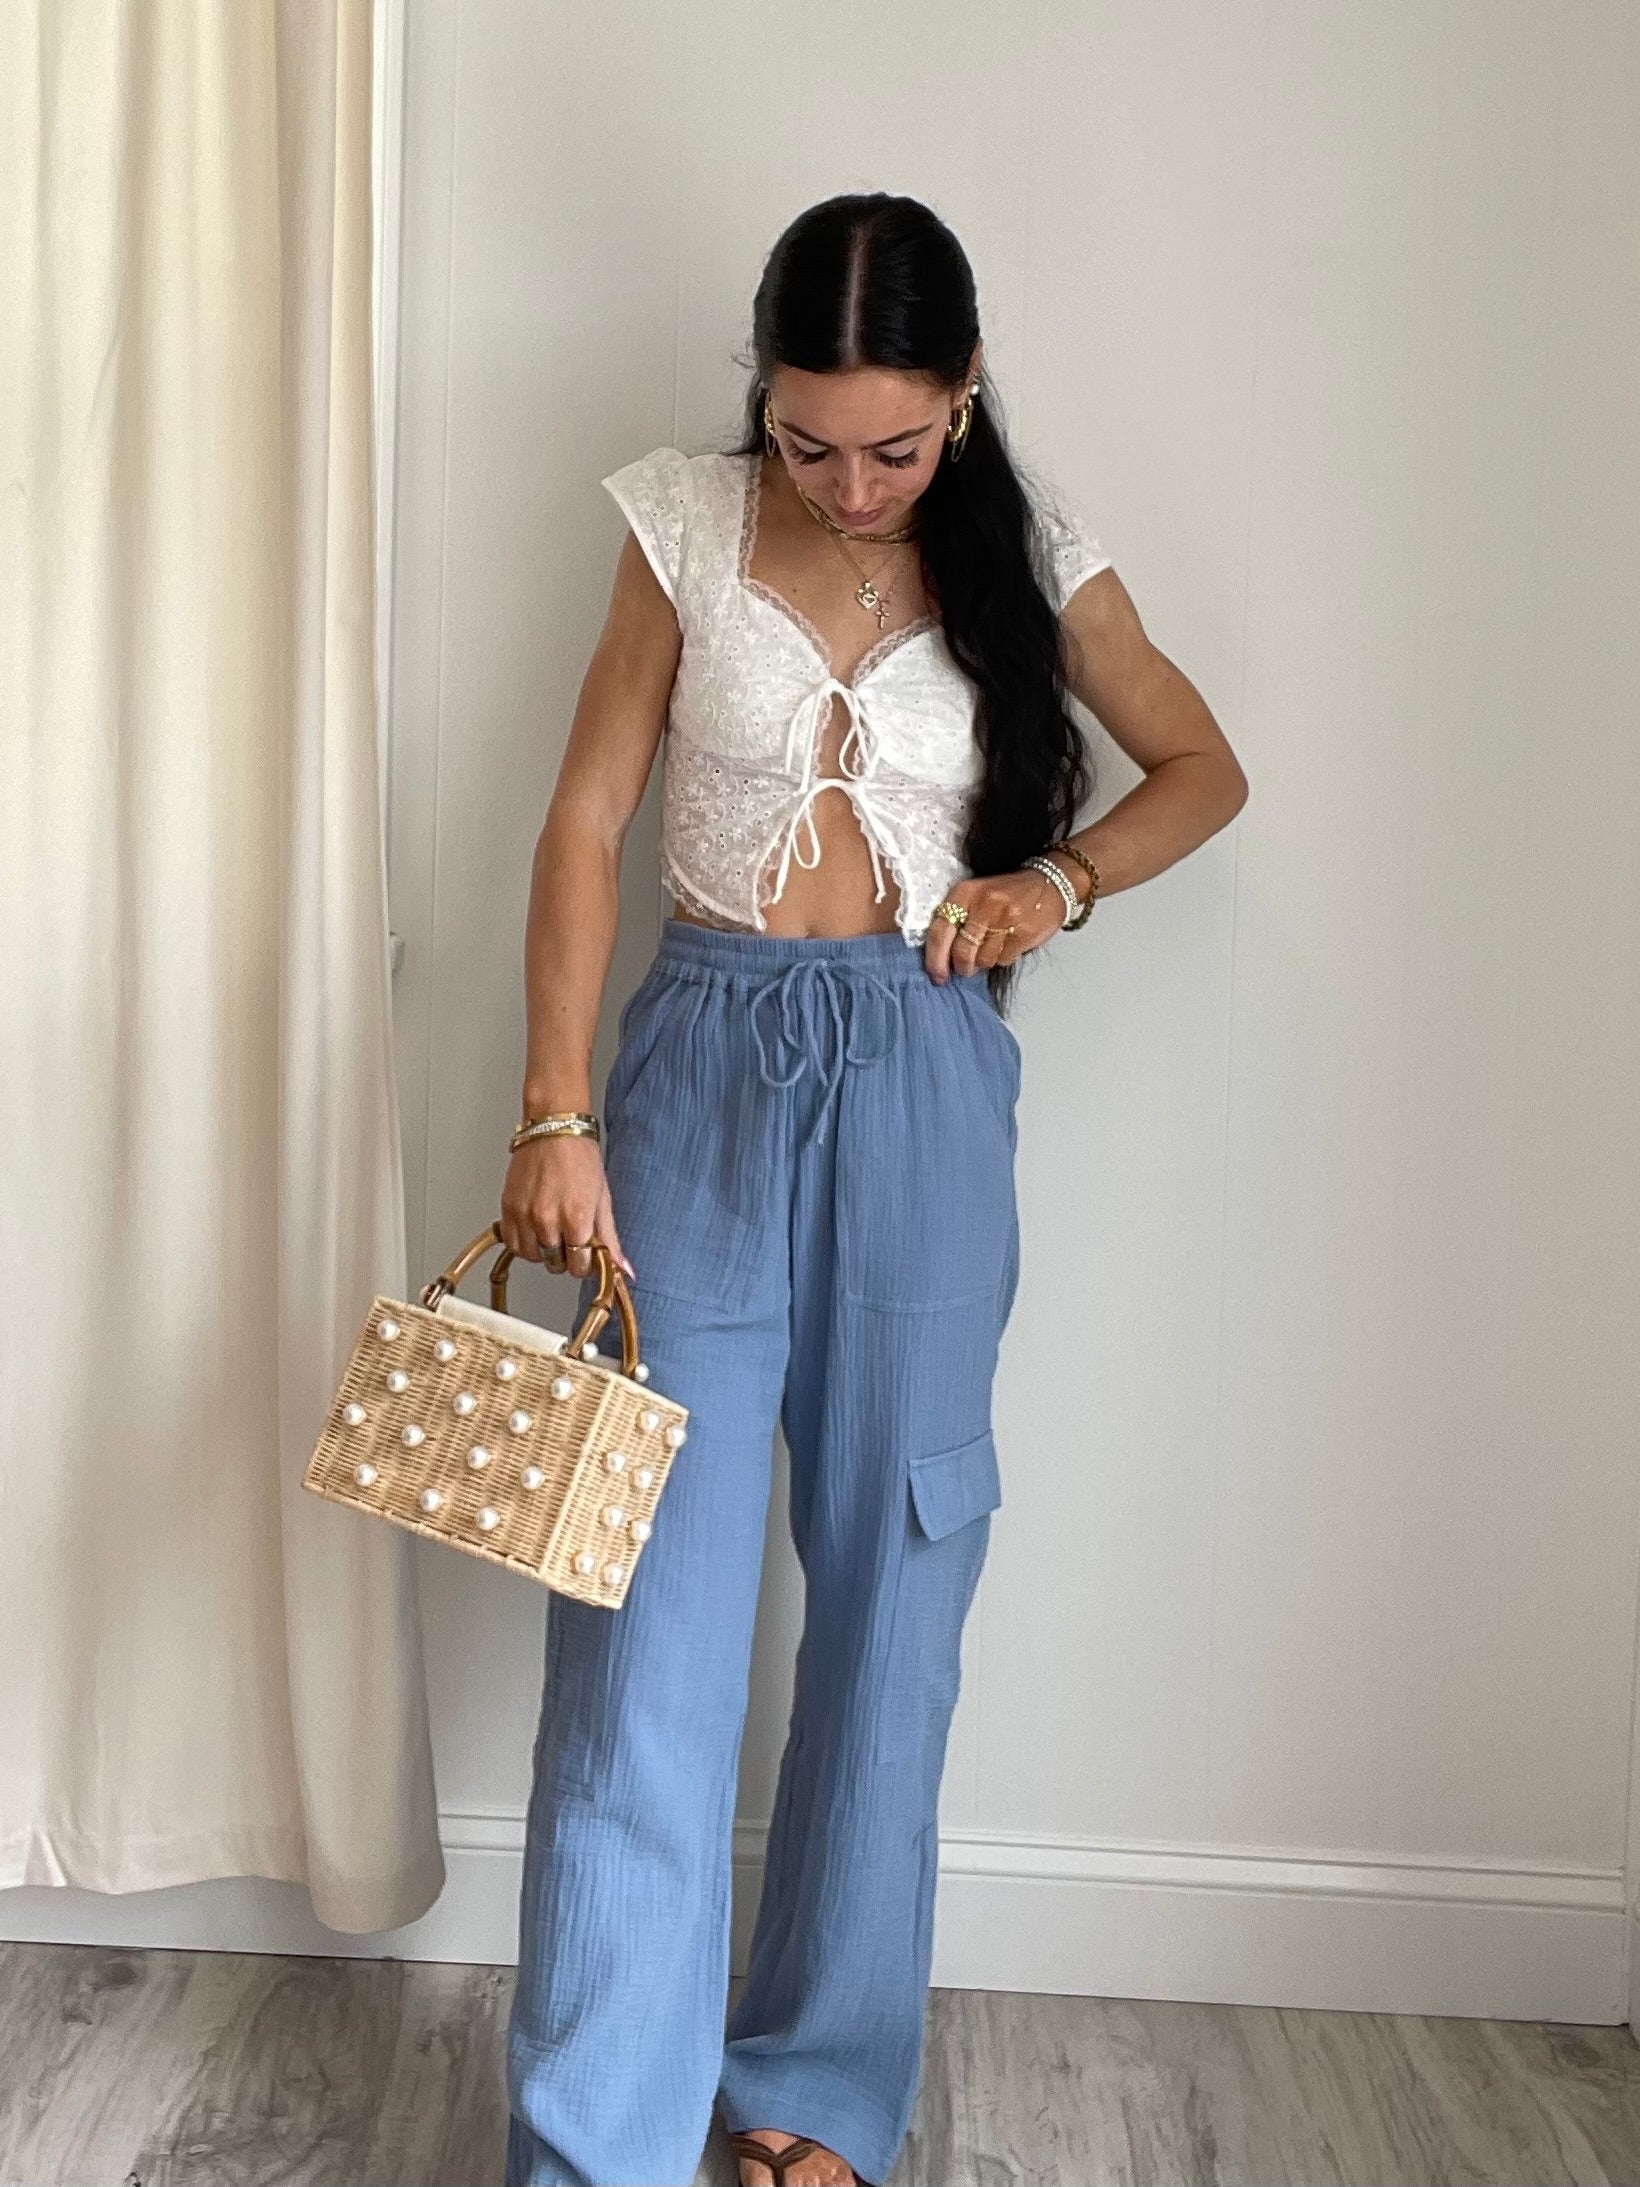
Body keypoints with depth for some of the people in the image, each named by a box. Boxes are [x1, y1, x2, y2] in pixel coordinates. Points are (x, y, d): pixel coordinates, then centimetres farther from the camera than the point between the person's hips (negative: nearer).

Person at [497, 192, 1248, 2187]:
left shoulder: (1027, 558, 2)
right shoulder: (689, 528, 0)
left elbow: (1205, 770, 14)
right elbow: (584, 825, 0)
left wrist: (1059, 877, -6)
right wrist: (558, 1113, -8)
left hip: (923, 1080, 1)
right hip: (705, 1062, -1)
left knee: (891, 1581, 7)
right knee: (650, 1592, -4)